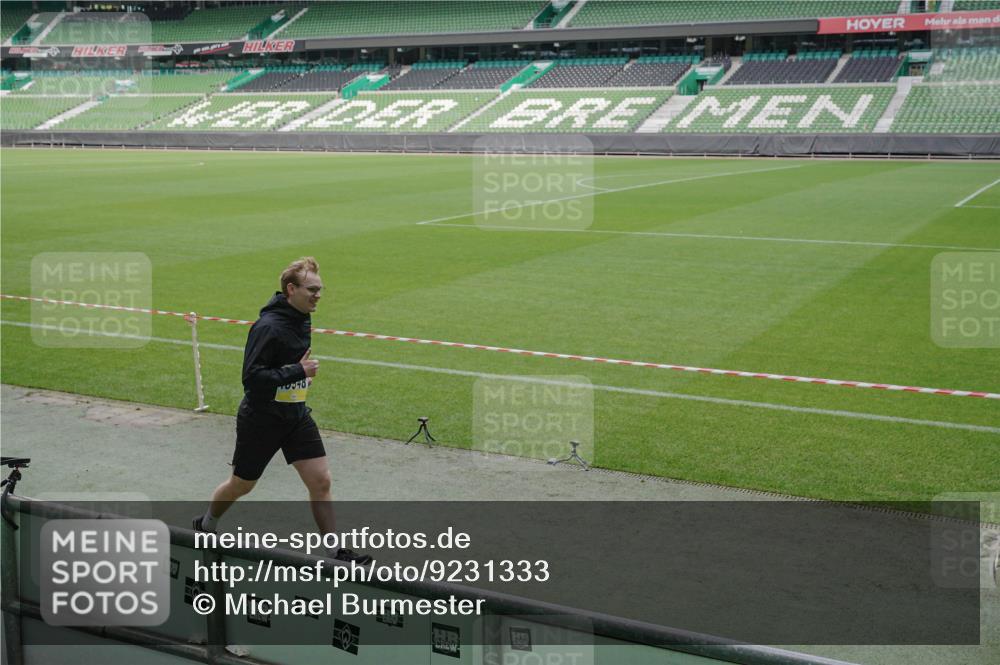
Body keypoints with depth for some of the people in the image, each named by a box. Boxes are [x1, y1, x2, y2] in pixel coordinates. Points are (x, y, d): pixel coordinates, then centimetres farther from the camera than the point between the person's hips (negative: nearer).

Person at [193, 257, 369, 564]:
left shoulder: (303, 319, 4)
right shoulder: (268, 327, -24)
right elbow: (251, 377, -29)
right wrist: (298, 372, -28)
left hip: (296, 416, 7)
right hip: (261, 420, -6)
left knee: (320, 481, -3)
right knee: (241, 485, 13)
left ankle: (336, 550, 4)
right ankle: (204, 527, 42)